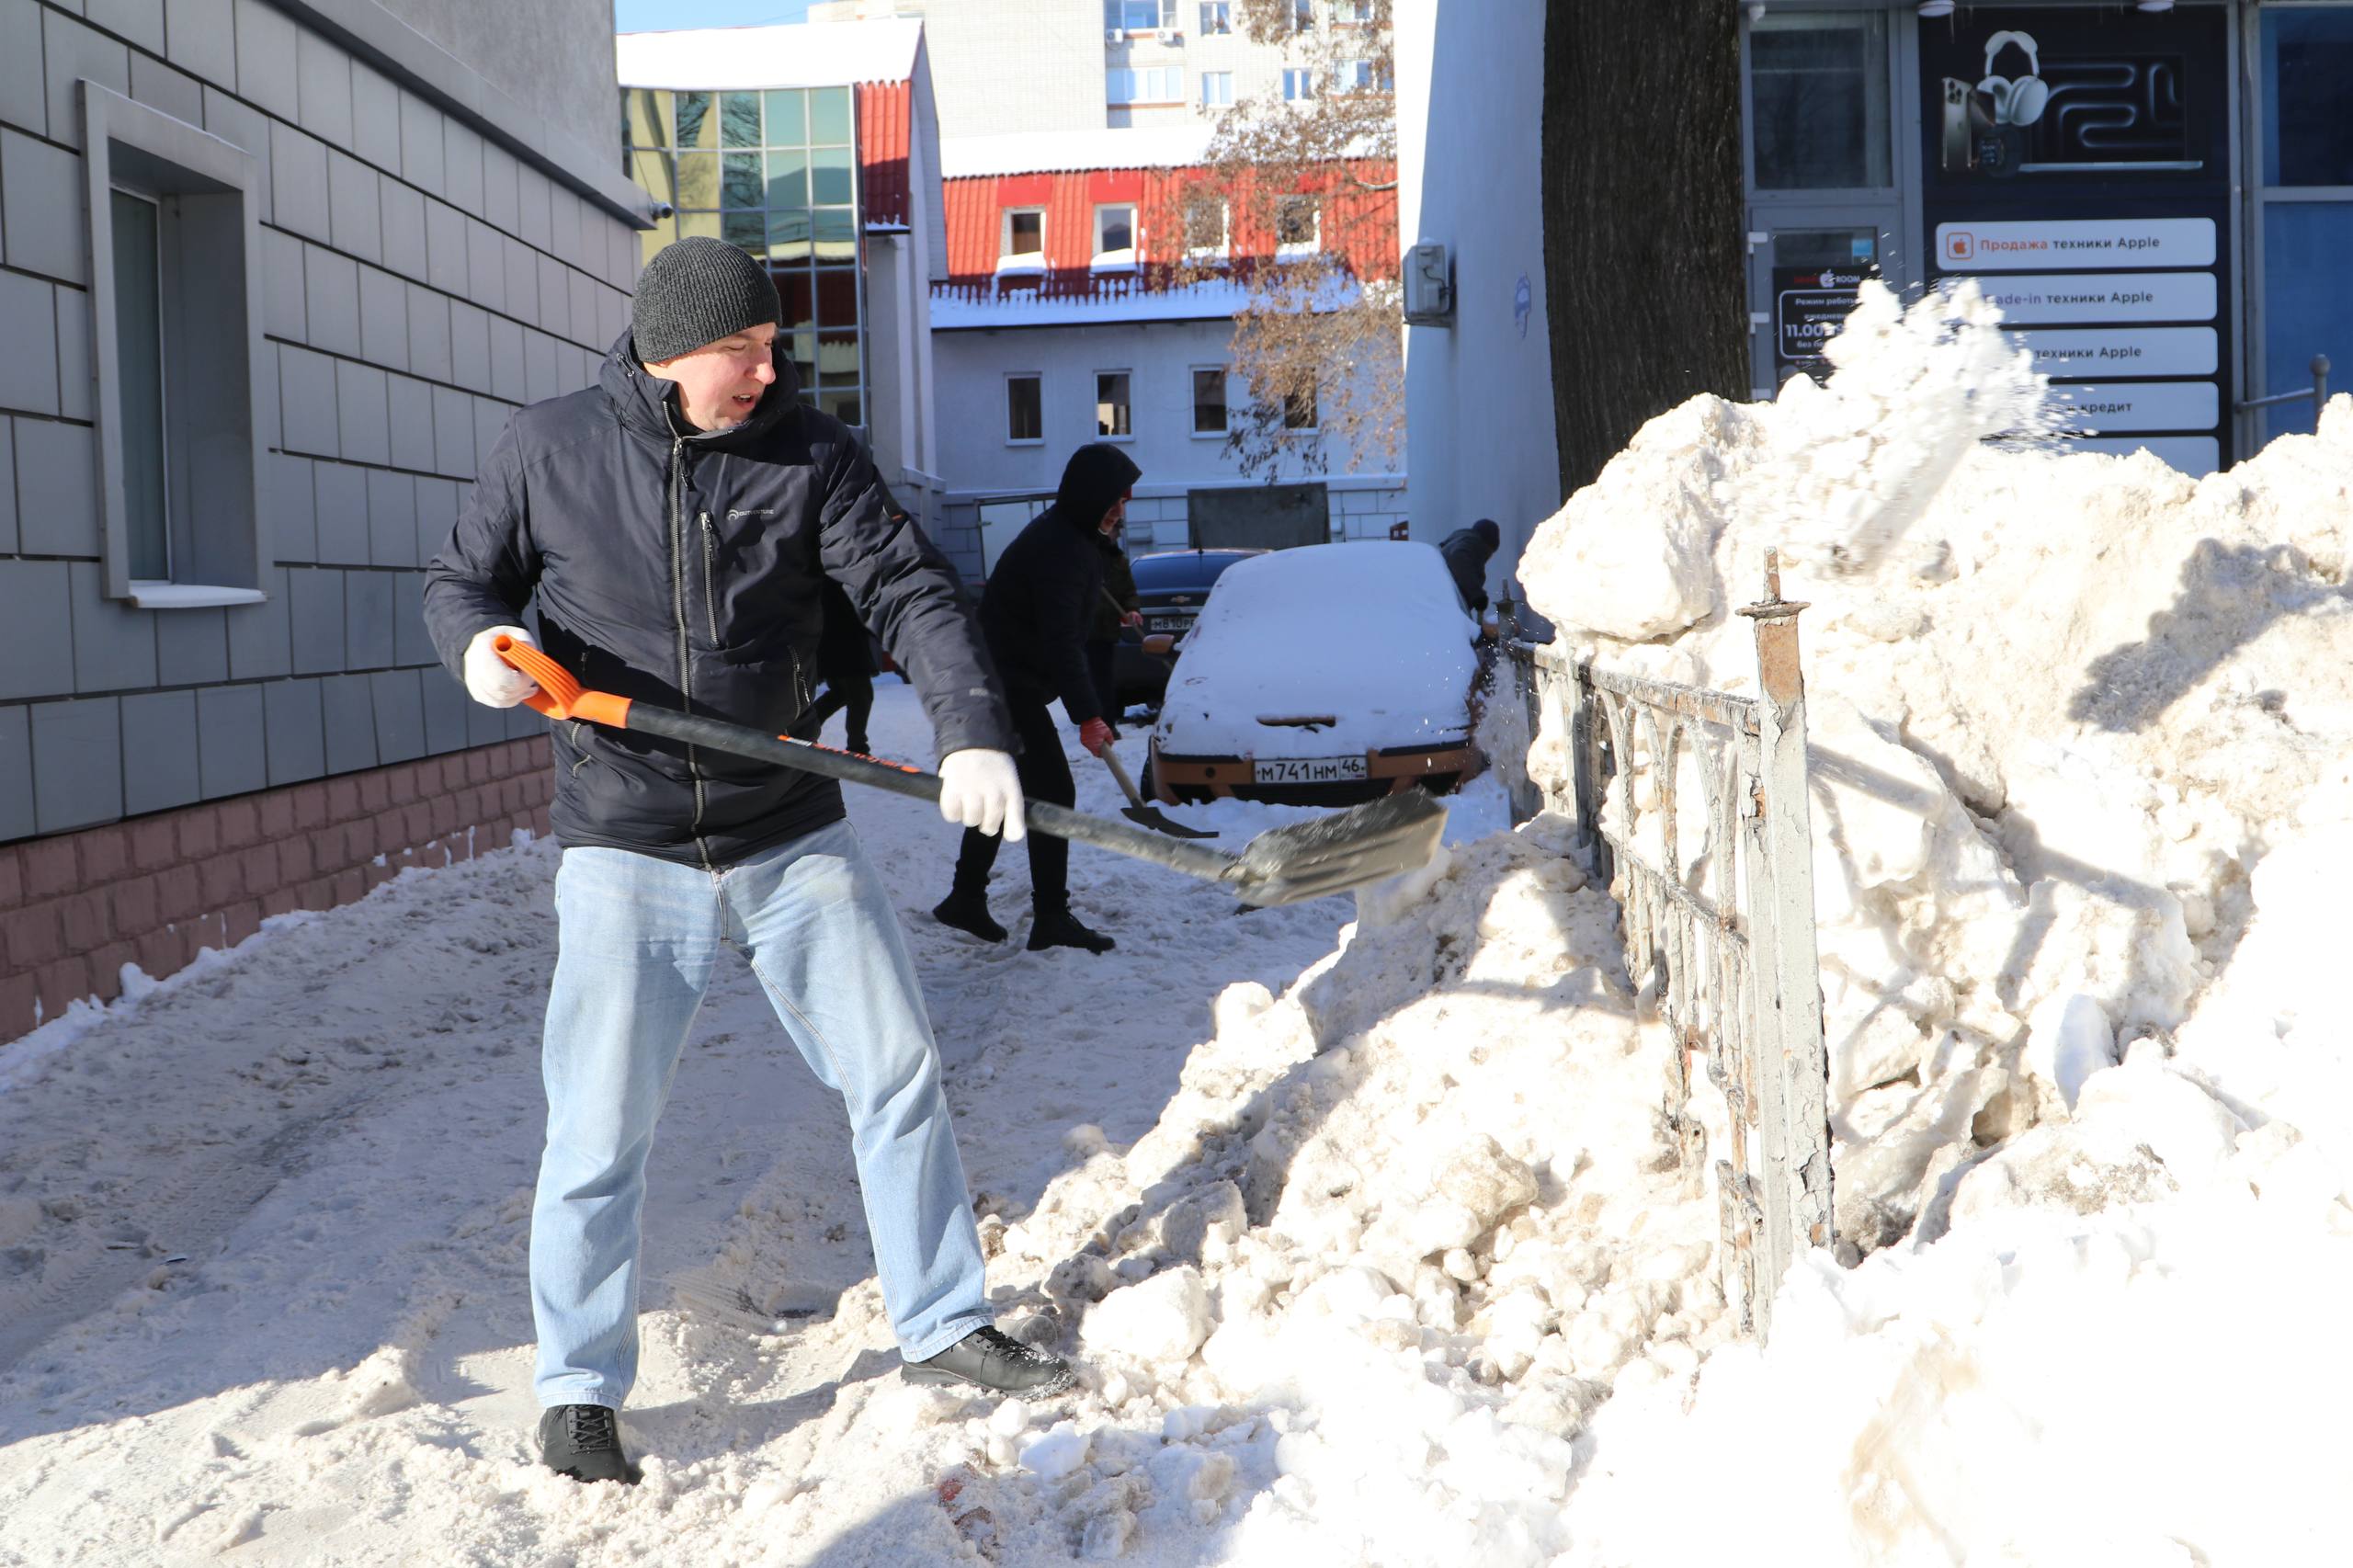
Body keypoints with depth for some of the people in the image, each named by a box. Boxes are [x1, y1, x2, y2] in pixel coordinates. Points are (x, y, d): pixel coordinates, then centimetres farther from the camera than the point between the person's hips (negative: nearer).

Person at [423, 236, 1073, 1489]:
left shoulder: (808, 453, -2)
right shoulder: (546, 451, -3)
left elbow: (908, 587, -10)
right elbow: (458, 579, 9)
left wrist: (971, 727, -26)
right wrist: (478, 641, -15)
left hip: (793, 837, 2)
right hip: (627, 855, -2)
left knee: (898, 1076, 9)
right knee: (599, 1134, 0)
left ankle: (943, 1327, 26)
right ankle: (577, 1390, 19)